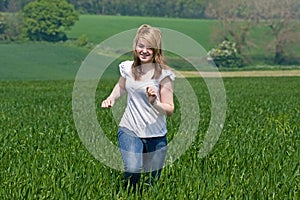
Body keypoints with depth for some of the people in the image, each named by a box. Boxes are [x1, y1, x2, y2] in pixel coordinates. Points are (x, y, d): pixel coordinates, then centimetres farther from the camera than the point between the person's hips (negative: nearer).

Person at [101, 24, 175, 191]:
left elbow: (170, 110, -9)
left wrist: (154, 102, -27)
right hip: (130, 131, 1)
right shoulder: (128, 67, 1)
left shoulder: (163, 74, -10)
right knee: (132, 171, -23)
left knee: (153, 180, 10)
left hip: (156, 136, -1)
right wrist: (111, 98, 6)